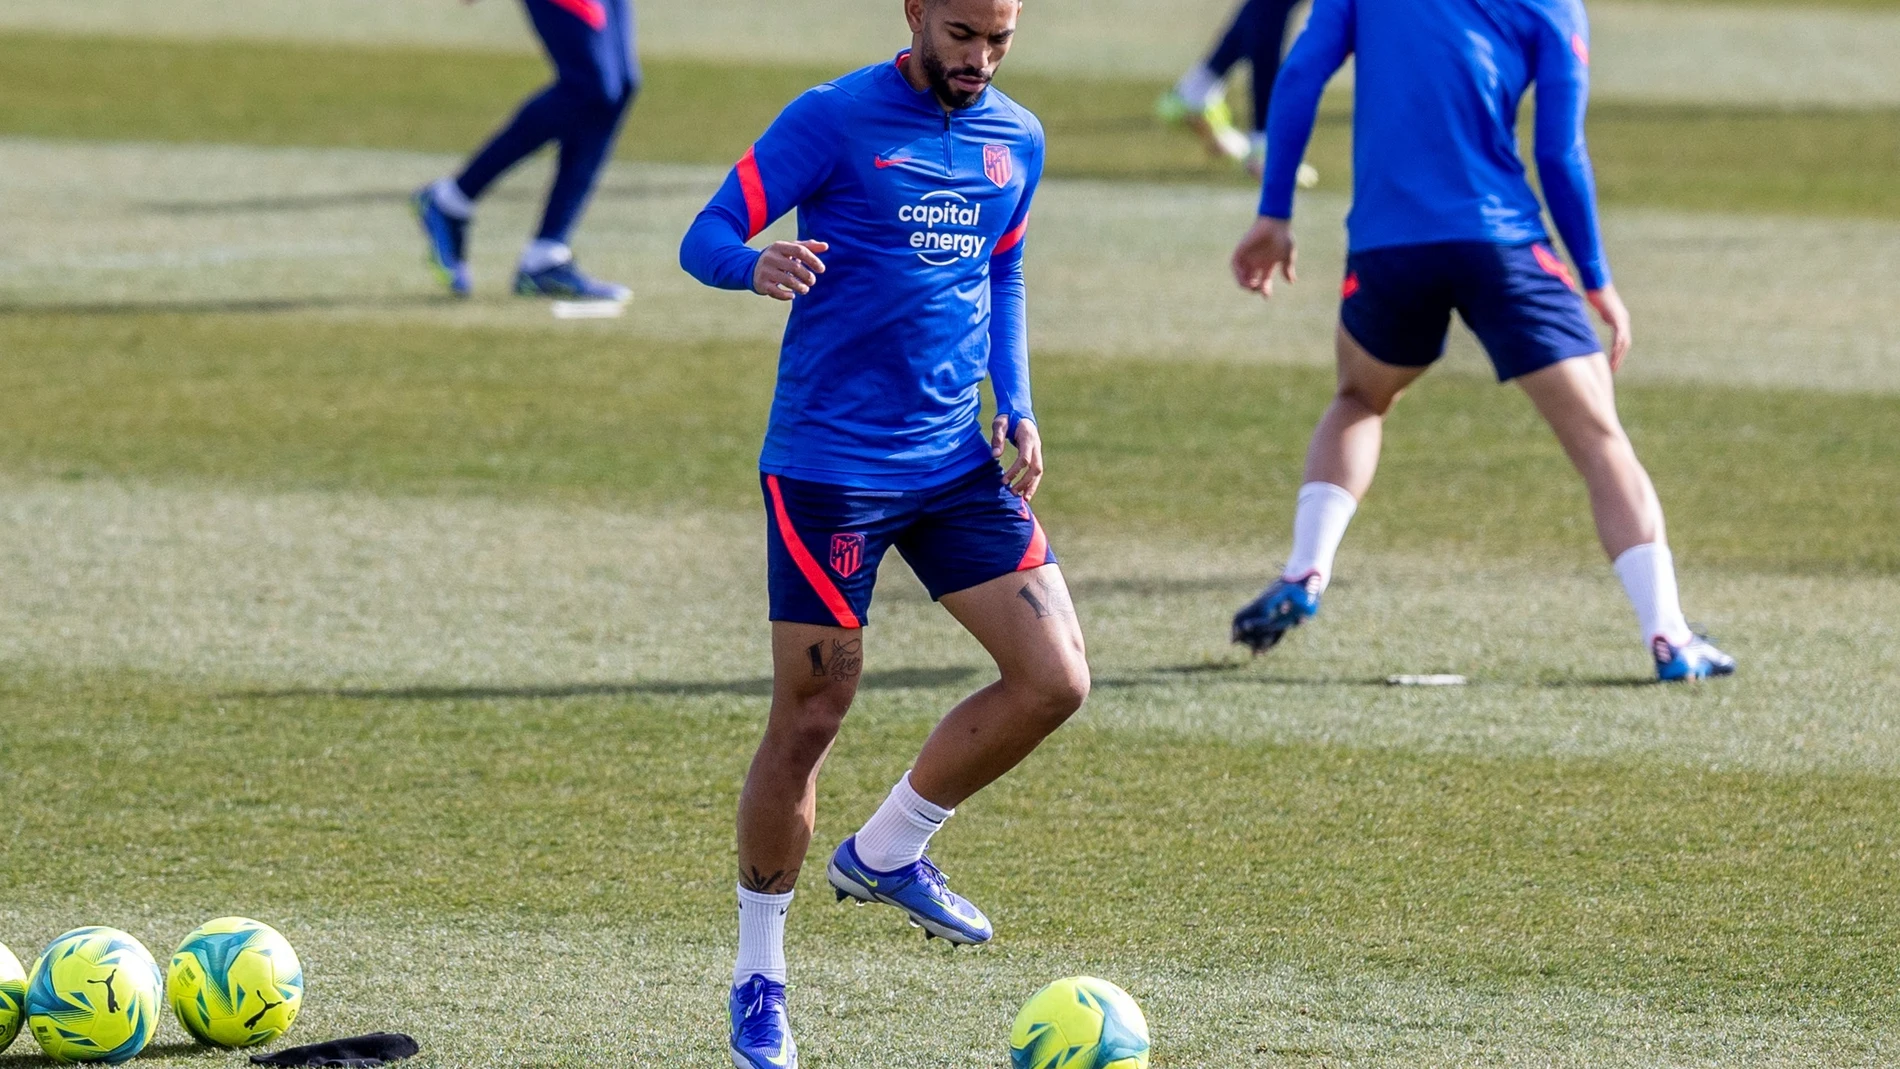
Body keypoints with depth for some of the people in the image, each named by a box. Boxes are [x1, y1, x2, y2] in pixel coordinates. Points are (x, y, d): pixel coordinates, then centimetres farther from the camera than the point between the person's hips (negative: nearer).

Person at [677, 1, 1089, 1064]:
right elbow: (706, 238, -10)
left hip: (958, 460, 6)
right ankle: (759, 976, 13)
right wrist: (758, 266, -33)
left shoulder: (1016, 140, 9)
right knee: (809, 718, -3)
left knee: (1056, 680, -3)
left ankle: (886, 852, 18)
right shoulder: (833, 120, -10)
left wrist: (1018, 411, 10)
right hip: (829, 465, -6)